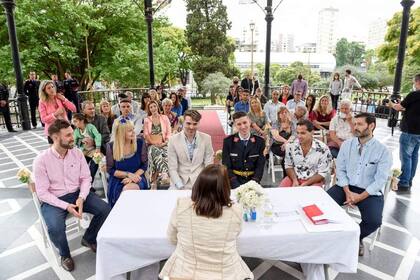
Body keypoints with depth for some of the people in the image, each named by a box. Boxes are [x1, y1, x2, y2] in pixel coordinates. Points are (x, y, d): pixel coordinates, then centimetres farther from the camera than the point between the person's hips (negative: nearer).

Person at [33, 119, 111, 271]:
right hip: (53, 200, -3)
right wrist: (66, 206, -23)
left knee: (105, 210, -12)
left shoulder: (77, 153, -4)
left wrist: (81, 198, -17)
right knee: (55, 228, -31)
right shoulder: (41, 160, -15)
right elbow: (42, 193, -14)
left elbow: (86, 178, 0)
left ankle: (88, 238, 17)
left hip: (77, 194, 4)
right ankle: (65, 254, 5)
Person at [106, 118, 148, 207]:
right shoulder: (111, 146, -5)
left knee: (129, 189, -33)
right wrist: (128, 174, -14)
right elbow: (110, 170, -1)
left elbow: (144, 165, 1)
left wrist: (133, 176, -16)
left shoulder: (140, 143, -3)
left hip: (136, 179, 0)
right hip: (117, 181, 0)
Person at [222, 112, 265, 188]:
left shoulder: (260, 141, 3)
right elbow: (226, 167, -2)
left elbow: (260, 166, 1)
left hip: (252, 180, 1)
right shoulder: (228, 141, 1)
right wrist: (237, 186, -15)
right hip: (234, 182, -1)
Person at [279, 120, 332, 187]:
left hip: (314, 181, -2)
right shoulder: (291, 145, -5)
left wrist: (305, 184, -17)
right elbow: (288, 166, 7)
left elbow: (322, 173, -9)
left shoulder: (322, 149, -14)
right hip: (294, 178, 2)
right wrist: (294, 180, -10)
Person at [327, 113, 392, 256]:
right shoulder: (346, 144, 2)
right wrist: (347, 192, -12)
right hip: (346, 187, 3)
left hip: (370, 192, -2)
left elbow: (380, 180, -12)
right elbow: (340, 169, 1)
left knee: (374, 221, -26)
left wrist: (360, 197, -18)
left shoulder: (383, 151, -8)